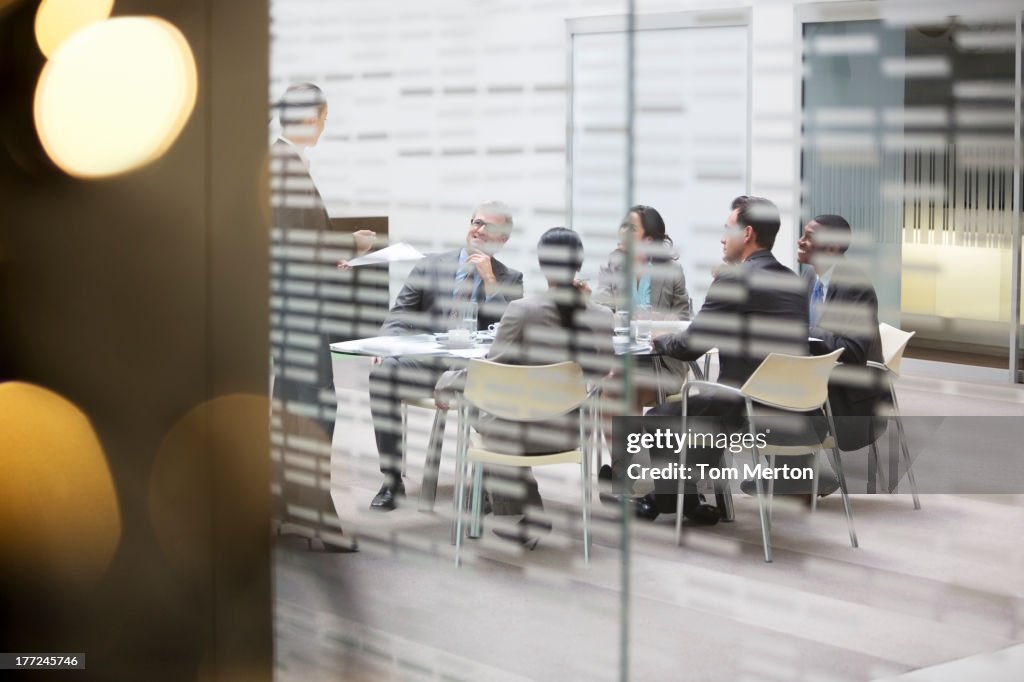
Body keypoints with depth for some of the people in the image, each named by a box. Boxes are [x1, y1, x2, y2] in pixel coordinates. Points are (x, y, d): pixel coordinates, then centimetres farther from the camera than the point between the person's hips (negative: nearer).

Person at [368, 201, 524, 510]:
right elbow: (400, 314, 12)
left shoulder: (510, 279, 14)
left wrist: (489, 279, -6)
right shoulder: (431, 266, 17)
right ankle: (391, 479, -22)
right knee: (382, 372, -31)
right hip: (425, 363, 2)